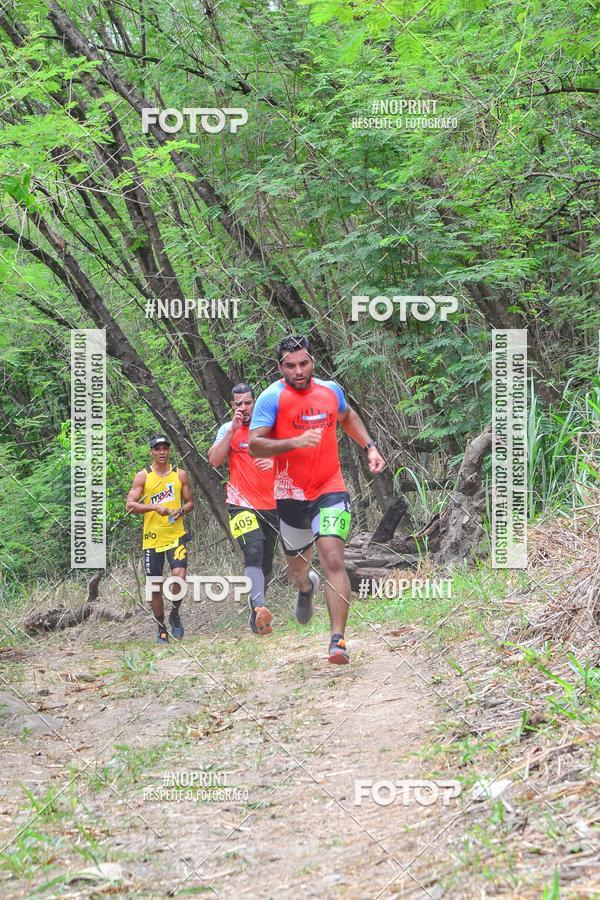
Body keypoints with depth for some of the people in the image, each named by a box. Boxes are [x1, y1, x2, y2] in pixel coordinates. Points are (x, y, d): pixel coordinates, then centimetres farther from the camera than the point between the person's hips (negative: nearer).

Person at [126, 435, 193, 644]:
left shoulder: (180, 475, 8)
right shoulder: (143, 476, 1)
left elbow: (190, 502, 15)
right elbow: (130, 505, -5)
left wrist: (180, 511, -8)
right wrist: (155, 507, -19)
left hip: (176, 535, 0)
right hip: (152, 538, 0)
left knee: (179, 576, -20)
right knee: (155, 588, 4)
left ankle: (175, 615, 6)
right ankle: (161, 629, 18)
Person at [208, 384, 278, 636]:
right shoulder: (227, 430, 4)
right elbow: (214, 460, -10)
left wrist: (274, 463, -15)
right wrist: (233, 429, -14)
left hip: (271, 504, 3)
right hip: (242, 504, -3)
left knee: (266, 564, 9)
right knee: (253, 552, -26)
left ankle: (255, 608, 28)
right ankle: (260, 607, -39)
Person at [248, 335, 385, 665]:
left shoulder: (331, 390, 3)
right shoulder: (272, 397, -11)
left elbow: (348, 417, 26)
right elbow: (254, 445, -19)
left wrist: (370, 447, 15)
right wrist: (294, 442, -32)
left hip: (330, 490, 0)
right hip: (291, 495, 0)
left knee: (334, 560, -17)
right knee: (297, 565, 18)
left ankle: (338, 640, -19)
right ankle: (306, 587, 57)